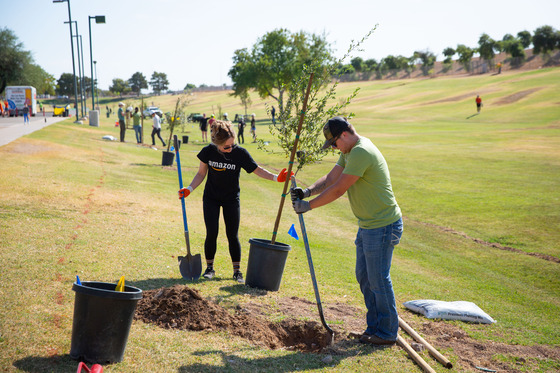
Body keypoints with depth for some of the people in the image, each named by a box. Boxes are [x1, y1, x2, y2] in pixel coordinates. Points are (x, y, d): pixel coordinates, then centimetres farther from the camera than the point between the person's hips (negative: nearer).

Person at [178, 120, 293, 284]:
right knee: (211, 234, -3)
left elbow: (258, 170, -10)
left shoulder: (240, 153, -16)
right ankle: (209, 268, 15)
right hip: (211, 198, 1)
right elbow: (201, 174, 0)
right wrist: (189, 189, -13)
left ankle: (237, 271, 11)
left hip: (231, 199, -1)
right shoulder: (208, 152, -13)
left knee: (232, 235, 0)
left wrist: (276, 177, -24)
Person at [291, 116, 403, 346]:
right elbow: (331, 178, 10)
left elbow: (338, 190, -22)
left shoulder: (361, 153, -23)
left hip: (382, 226, -10)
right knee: (364, 276, 15)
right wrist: (307, 191, -7)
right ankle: (374, 327, 27)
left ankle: (388, 333, 13)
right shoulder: (350, 151, 11)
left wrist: (308, 206, -15)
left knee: (378, 280, -1)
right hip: (368, 225, 10)